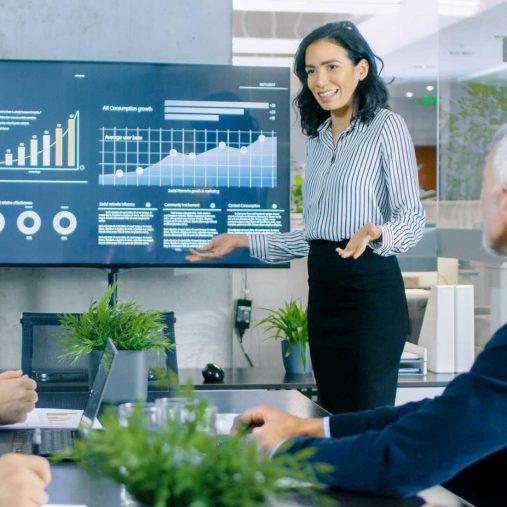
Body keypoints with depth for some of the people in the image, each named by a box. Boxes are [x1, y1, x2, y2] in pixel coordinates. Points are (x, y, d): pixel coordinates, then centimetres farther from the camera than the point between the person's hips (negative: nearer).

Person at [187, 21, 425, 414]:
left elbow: (412, 216, -10)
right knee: (334, 416, 6)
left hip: (371, 290, -6)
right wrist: (243, 241, 13)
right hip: (323, 291, 7)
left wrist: (374, 234, -31)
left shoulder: (386, 126, -5)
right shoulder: (318, 139, 15)